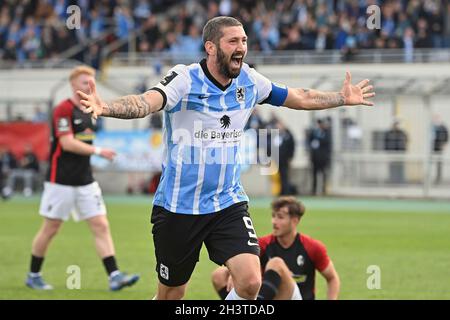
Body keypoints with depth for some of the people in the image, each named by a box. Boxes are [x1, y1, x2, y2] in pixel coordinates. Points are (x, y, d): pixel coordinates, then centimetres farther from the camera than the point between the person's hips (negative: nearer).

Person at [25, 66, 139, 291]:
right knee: (51, 228, 2)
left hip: (85, 181, 7)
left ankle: (114, 276, -8)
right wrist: (98, 151, -23)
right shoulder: (63, 110, -12)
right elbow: (67, 143, -21)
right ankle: (33, 276, 17)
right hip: (61, 181, -7)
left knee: (101, 226, -3)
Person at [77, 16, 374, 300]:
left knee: (250, 282, -16)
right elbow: (145, 103, -37)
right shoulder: (185, 80, -18)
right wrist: (105, 107, -55)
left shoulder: (249, 81, -1)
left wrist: (343, 98, 19)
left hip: (228, 204, 4)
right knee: (170, 295, 8)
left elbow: (300, 98, 17)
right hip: (178, 207, -4)